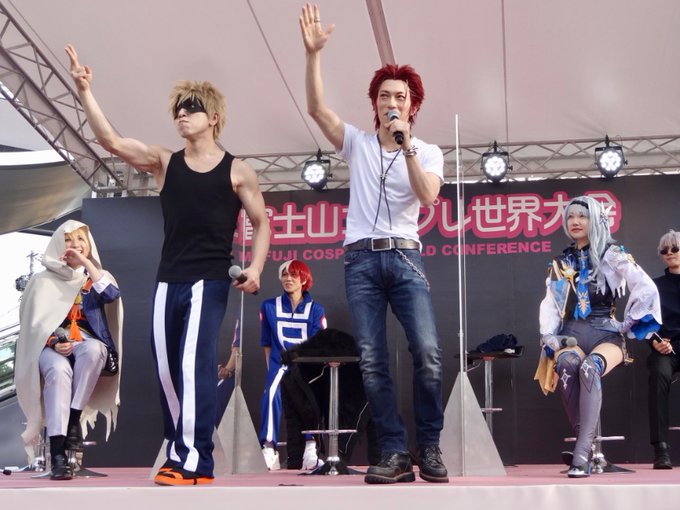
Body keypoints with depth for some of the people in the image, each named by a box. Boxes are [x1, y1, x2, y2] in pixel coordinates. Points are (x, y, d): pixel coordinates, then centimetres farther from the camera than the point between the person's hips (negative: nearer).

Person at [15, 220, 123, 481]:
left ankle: (74, 421, -29)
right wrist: (54, 343, -13)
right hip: (50, 345, -1)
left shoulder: (97, 277, 19)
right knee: (59, 370, -37)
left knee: (93, 350, -39)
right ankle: (57, 455, -46)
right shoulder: (43, 280, 16)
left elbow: (112, 295, -5)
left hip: (87, 342, 1)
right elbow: (34, 322, 7)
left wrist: (86, 263, -4)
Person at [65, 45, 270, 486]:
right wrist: (85, 91, -13)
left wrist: (255, 269, -8)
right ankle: (180, 453, 19)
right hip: (168, 281, 4)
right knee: (167, 367, 6)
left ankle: (196, 462, -12)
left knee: (195, 362, -15)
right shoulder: (163, 162, 8)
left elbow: (261, 223, 7)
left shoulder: (237, 171, 2)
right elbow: (111, 141, -4)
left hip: (211, 281, -4)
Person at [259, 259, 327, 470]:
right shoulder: (269, 307, 11)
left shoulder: (316, 310, 8)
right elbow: (267, 344, 14)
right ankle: (269, 450, -32)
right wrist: (272, 370, 5)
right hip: (280, 365, 0)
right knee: (272, 392, -32)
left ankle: (309, 452, -23)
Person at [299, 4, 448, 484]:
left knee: (428, 352, -15)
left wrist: (406, 144, -14)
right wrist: (313, 52, -10)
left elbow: (427, 196, -10)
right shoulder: (357, 143, 12)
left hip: (405, 257, -1)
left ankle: (430, 447, 0)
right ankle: (396, 452, 2)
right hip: (361, 260, 1)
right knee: (372, 362, -4)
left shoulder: (428, 152, 9)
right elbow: (317, 108, -2)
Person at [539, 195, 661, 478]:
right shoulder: (561, 262, 18)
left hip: (606, 333, -3)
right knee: (566, 365, -35)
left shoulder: (612, 255, 3)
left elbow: (647, 289, -8)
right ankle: (588, 444, -30)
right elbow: (550, 303, 14)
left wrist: (629, 325, -7)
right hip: (571, 334, 3)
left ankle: (582, 454, -42)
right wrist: (548, 337, -1)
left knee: (589, 368, -38)